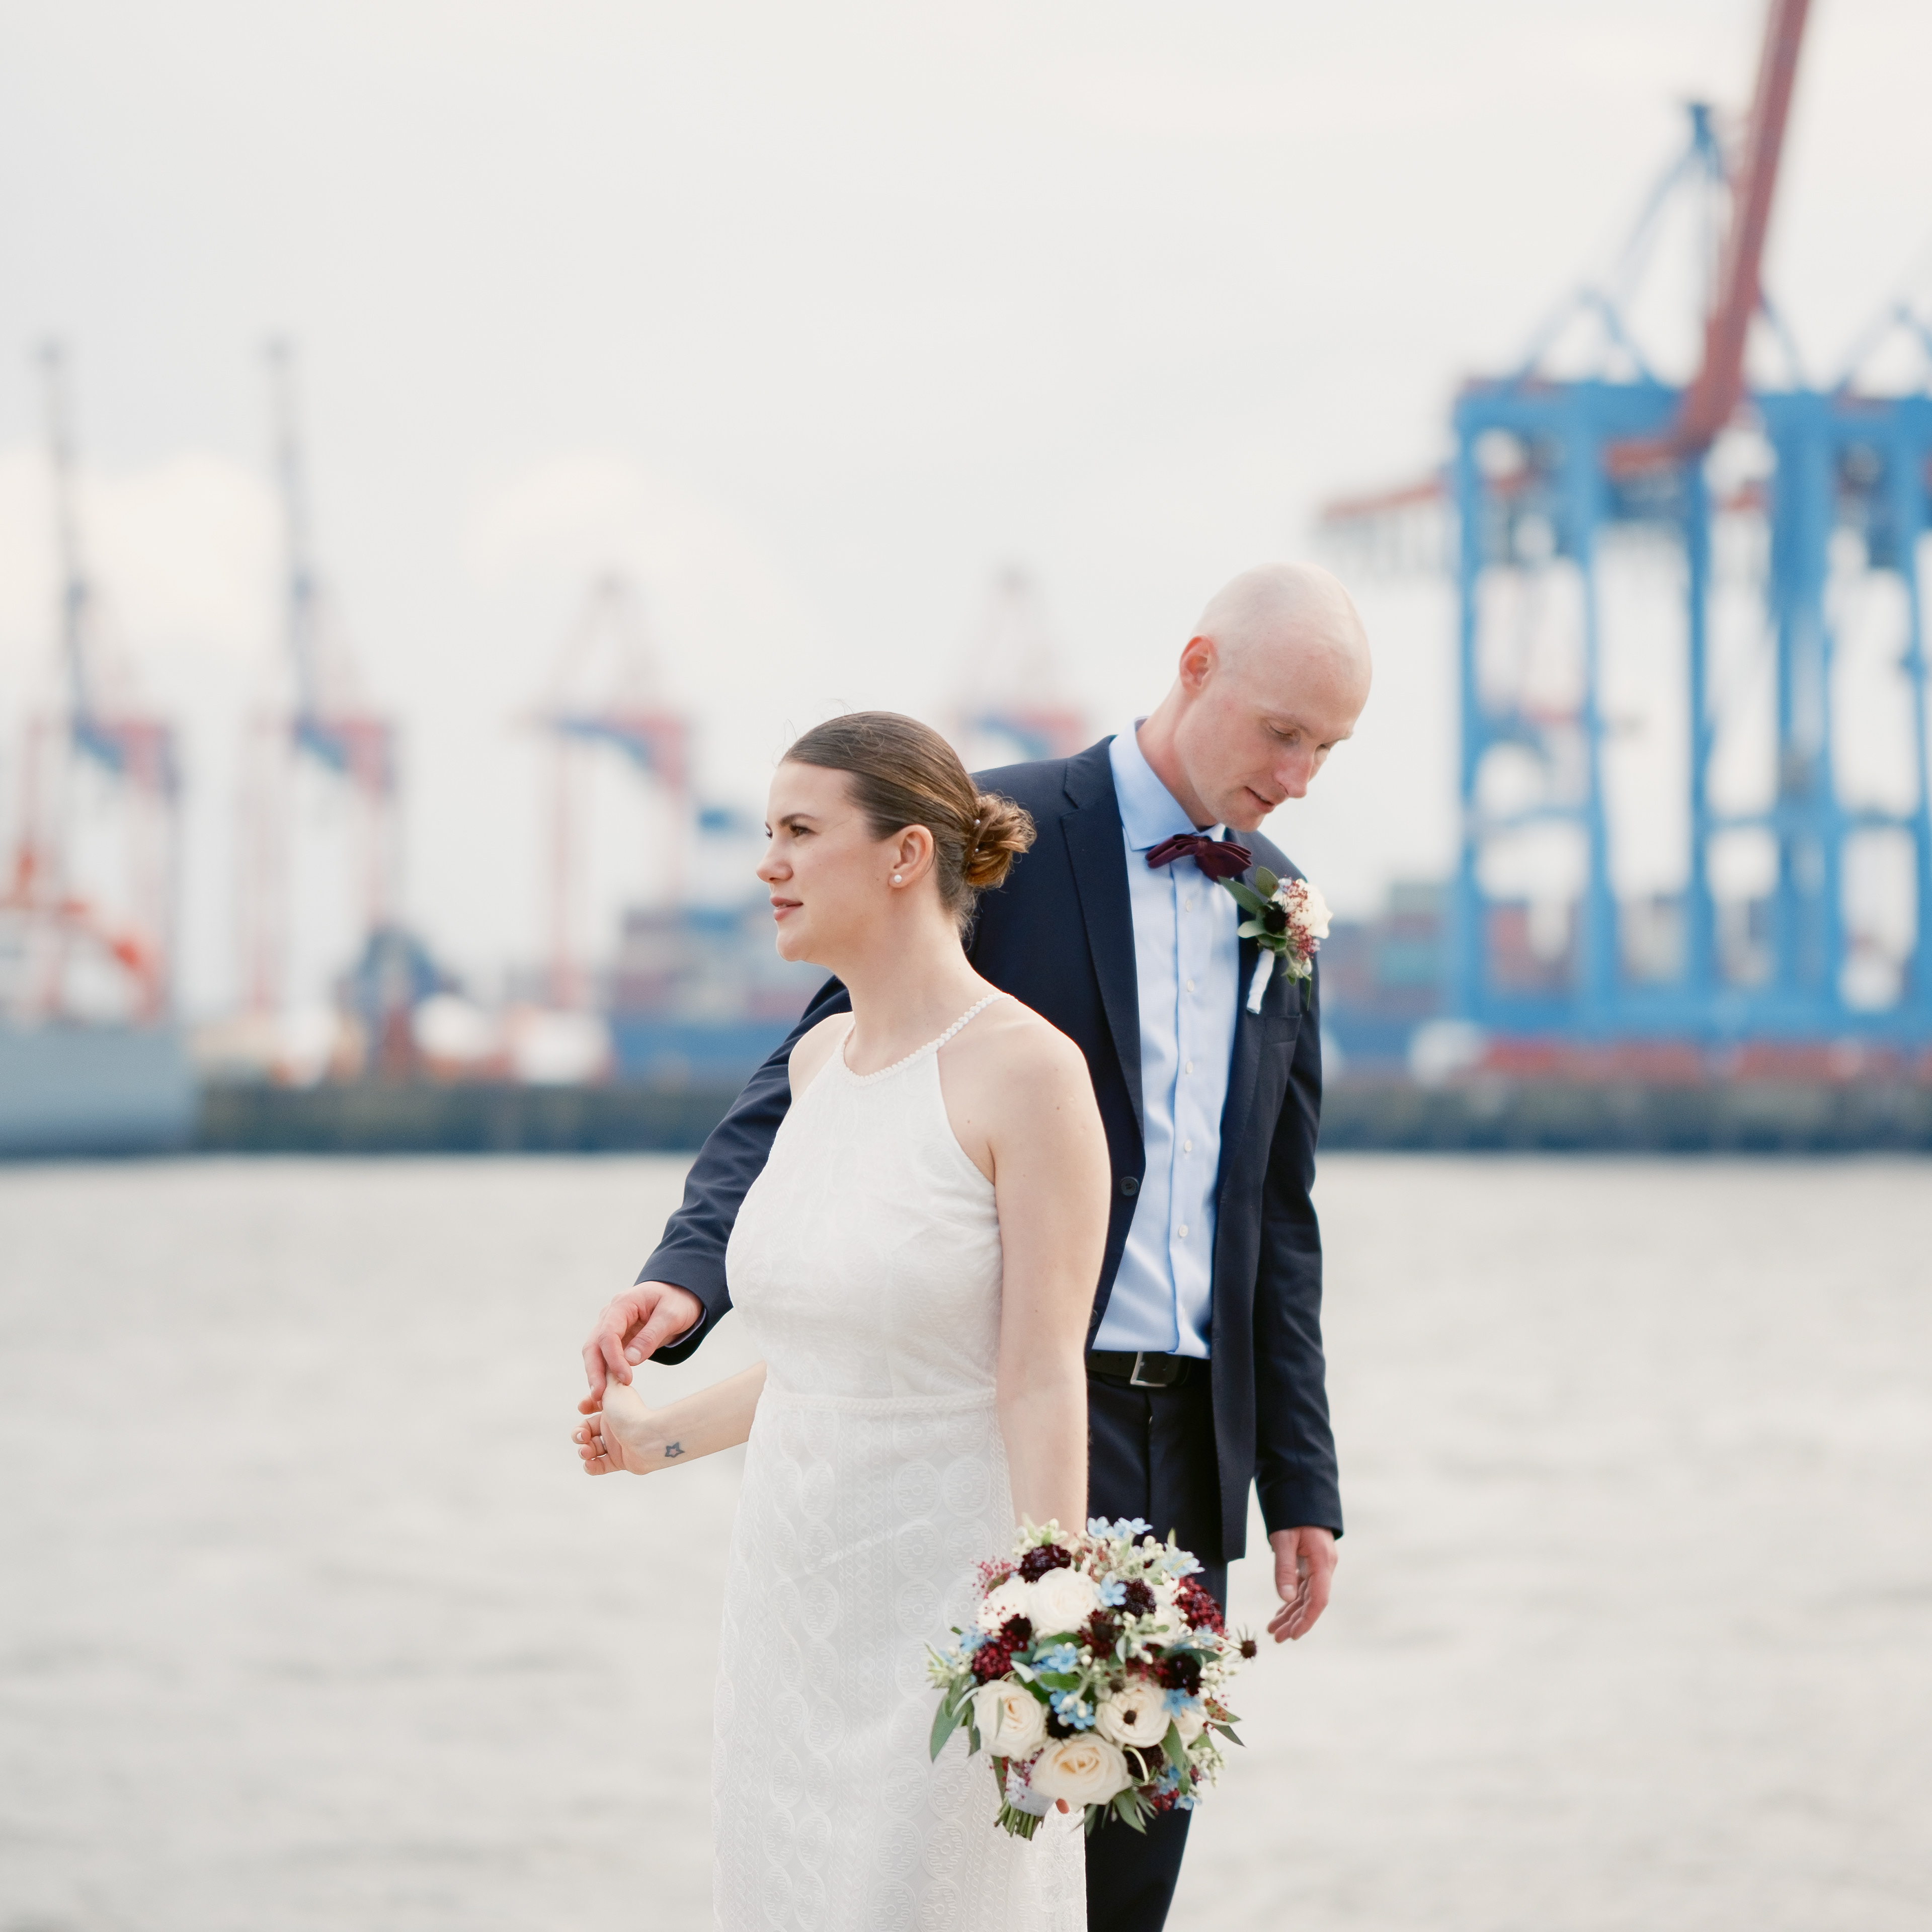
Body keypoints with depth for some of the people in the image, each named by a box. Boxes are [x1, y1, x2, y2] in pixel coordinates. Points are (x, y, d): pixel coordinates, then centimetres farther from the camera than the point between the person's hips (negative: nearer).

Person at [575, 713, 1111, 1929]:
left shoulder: (1028, 1070, -14)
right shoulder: (823, 1059, 9)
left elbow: (1044, 1380, -17)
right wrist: (664, 1440, 31)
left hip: (950, 1592, -7)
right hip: (798, 1591, 7)